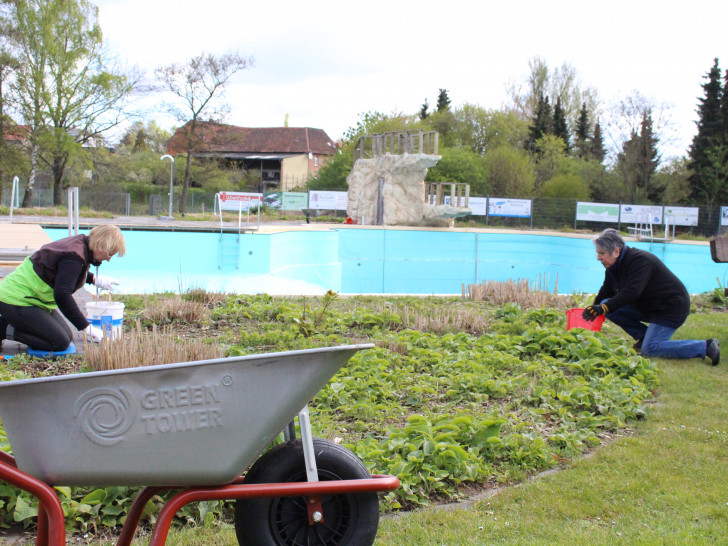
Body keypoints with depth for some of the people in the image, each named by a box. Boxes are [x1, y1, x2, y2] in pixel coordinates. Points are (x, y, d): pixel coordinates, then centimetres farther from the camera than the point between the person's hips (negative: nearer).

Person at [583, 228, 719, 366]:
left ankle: (706, 346, -17)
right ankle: (643, 336, 5)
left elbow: (631, 292, -35)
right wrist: (594, 309, -1)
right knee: (607, 307, -6)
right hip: (646, 307, 9)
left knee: (650, 348, -24)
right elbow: (606, 291, 13)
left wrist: (603, 308, -41)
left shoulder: (640, 260, -24)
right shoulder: (613, 267, 4)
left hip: (672, 307, -9)